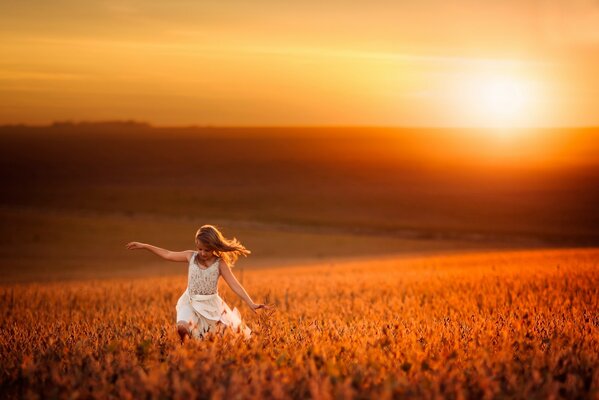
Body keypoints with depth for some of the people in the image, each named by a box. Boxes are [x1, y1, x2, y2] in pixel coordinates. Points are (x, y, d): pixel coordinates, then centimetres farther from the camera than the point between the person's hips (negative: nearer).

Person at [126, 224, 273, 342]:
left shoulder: (220, 263, -10)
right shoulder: (191, 256, -1)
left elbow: (234, 284, -15)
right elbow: (168, 254, 10)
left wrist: (251, 303, -24)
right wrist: (144, 246, 12)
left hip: (211, 305, -1)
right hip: (191, 303, 1)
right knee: (182, 327, -27)